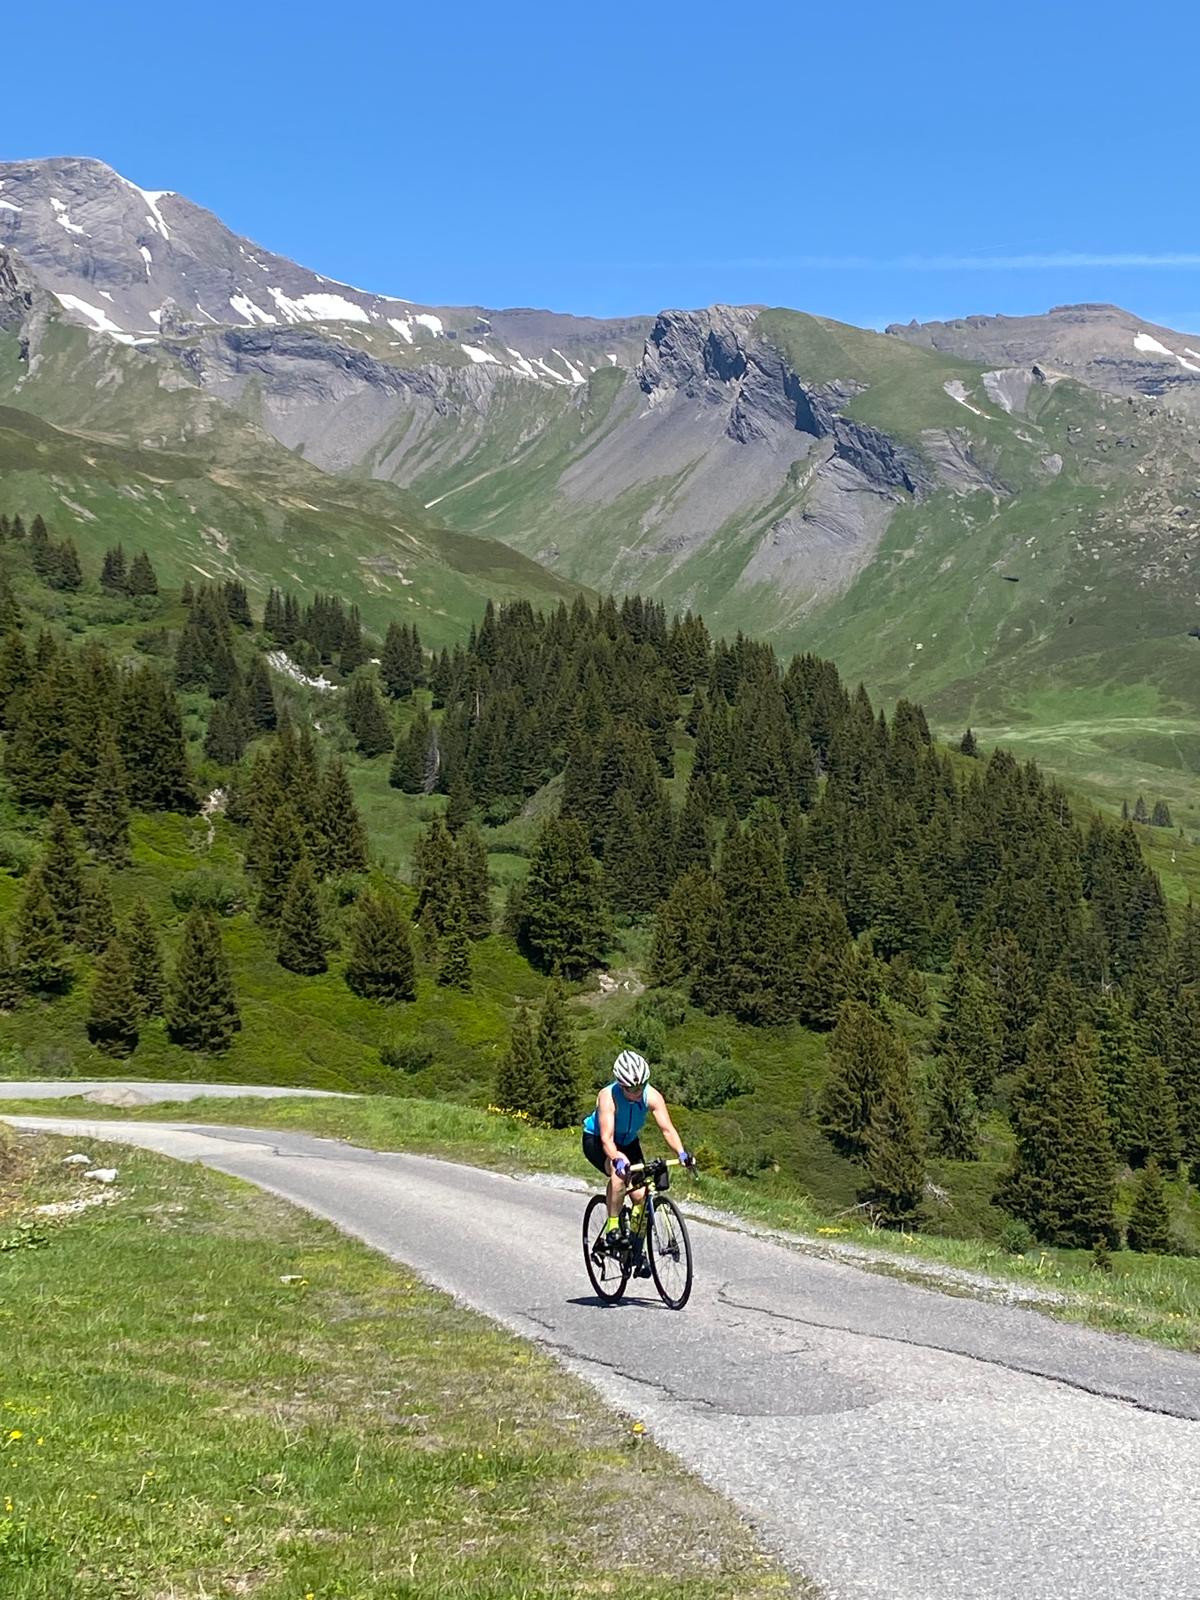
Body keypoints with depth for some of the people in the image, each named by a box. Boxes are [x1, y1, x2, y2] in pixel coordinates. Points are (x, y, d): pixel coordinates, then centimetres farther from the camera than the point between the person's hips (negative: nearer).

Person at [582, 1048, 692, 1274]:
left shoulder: (652, 1097, -24)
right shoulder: (608, 1097, -34)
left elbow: (667, 1128, -30)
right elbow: (607, 1138, -42)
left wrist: (681, 1153, -48)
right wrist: (617, 1160, -61)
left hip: (628, 1142, 4)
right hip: (596, 1141, -4)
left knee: (640, 1195, -9)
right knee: (620, 1171, -36)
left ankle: (637, 1254, 7)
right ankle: (611, 1228, -22)